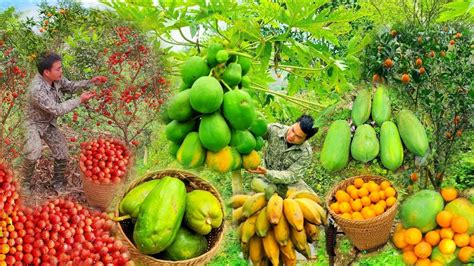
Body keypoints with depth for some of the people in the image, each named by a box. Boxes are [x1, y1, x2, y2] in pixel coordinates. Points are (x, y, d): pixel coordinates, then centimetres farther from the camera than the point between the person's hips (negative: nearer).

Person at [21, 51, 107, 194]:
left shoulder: (56, 78, -15)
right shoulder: (37, 90, -37)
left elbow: (70, 86, 5)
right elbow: (57, 109, -32)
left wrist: (91, 82, -6)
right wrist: (80, 100, -29)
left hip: (50, 123, 7)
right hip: (35, 124, -7)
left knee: (62, 154, 3)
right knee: (33, 155, -24)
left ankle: (58, 184, 25)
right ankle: (25, 183, 3)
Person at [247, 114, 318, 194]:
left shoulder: (306, 153, -21)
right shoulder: (274, 129, -17)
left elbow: (290, 176, -22)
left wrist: (266, 172, -36)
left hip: (290, 182, 0)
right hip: (268, 178, 0)